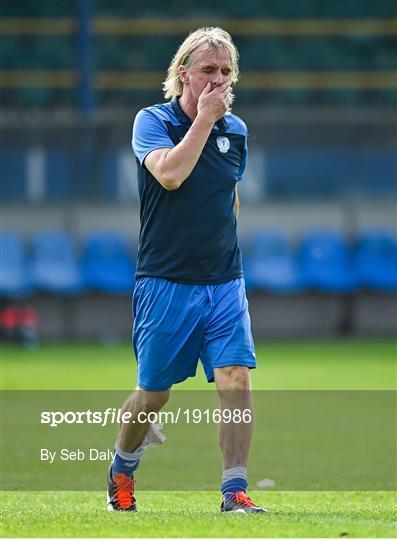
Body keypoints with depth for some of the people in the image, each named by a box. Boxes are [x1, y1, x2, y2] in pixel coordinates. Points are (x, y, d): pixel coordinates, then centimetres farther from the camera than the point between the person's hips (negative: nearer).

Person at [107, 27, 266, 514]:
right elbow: (170, 173, -25)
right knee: (153, 393, 7)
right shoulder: (152, 121, -5)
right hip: (165, 283, -3)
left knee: (236, 379, -13)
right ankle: (121, 470, 33)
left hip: (224, 284, 3)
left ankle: (234, 491, -10)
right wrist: (204, 119, -19)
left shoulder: (236, 131, 9)